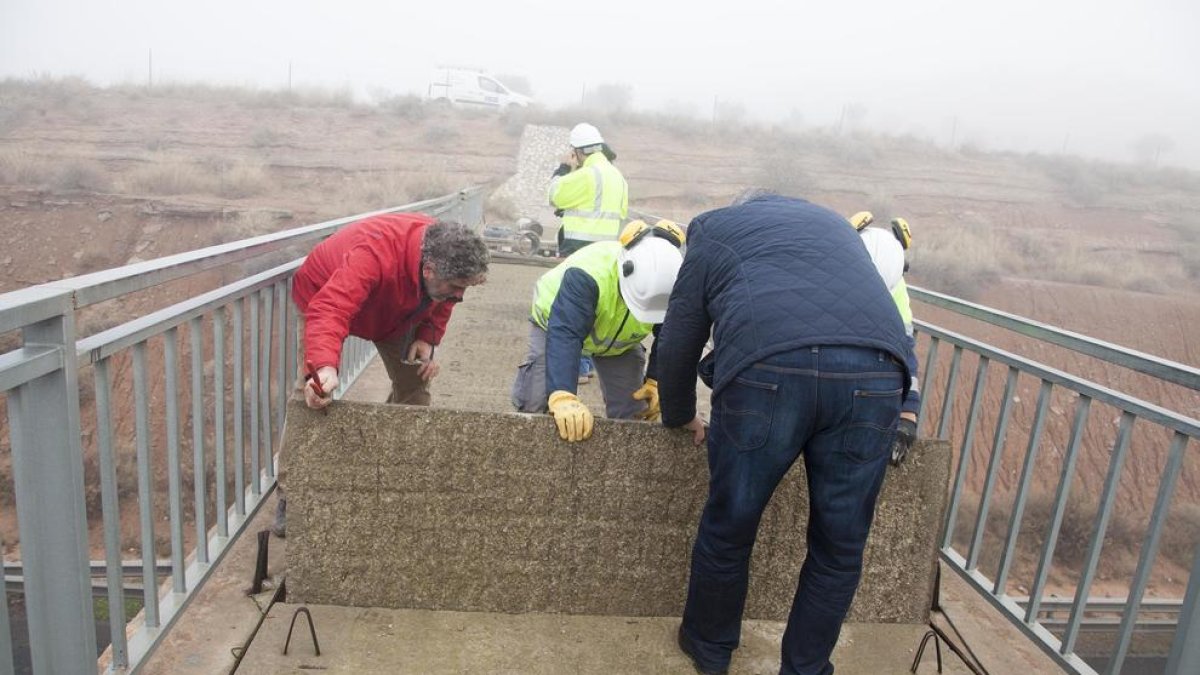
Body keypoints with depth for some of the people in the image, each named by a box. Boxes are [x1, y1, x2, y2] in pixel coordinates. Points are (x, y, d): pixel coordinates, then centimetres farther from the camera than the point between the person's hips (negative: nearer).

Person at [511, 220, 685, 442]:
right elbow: (564, 335, -54)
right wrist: (563, 397, -65)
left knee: (632, 410, -5)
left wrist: (655, 380, -19)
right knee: (534, 402, -17)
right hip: (558, 322, -3)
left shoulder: (671, 289, -30)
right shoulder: (586, 275, -46)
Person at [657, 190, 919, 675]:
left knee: (728, 529, 17)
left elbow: (678, 339, 24)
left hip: (767, 372, -3)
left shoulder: (716, 227, 29)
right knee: (839, 544, 18)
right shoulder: (834, 223, 40)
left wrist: (681, 417, 38)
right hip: (874, 374, 4)